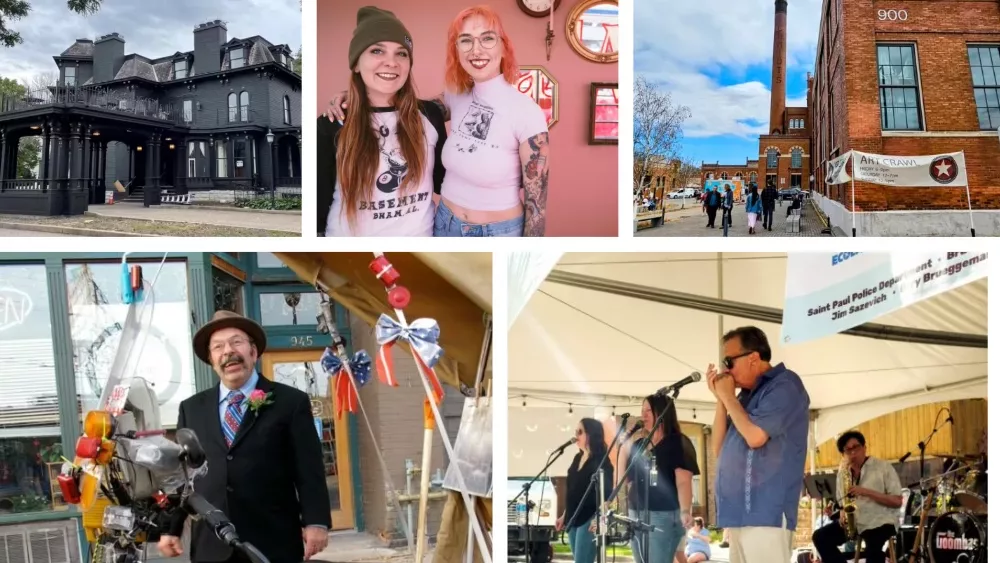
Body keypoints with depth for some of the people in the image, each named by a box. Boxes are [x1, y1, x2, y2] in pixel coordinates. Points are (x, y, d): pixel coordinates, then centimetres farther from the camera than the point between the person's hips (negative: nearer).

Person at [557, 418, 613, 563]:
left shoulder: (601, 461, -10)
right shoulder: (578, 458, 13)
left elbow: (606, 494, -15)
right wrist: (565, 515, 20)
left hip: (589, 519, -8)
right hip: (573, 519, 8)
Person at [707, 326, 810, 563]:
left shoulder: (784, 385, -4)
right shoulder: (746, 395, 19)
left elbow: (755, 436, -17)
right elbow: (719, 449, 18)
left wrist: (728, 397, -3)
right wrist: (720, 399, 8)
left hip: (765, 513, -9)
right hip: (740, 512, 9)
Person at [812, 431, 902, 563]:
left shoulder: (883, 467, -5)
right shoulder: (842, 473, 11)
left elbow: (897, 501, -10)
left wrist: (867, 492, -21)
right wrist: (843, 515, -4)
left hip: (880, 521, -6)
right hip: (853, 522, 6)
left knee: (873, 549, -35)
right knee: (820, 537, -12)